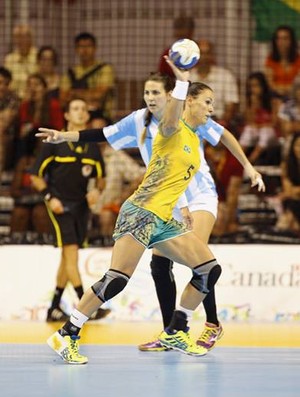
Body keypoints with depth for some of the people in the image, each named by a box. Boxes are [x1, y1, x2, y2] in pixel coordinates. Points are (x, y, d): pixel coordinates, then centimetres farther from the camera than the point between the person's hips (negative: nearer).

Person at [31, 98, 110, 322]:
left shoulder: (93, 147, 7)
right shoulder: (55, 143, -6)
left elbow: (100, 177, 19)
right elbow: (36, 175, -2)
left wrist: (97, 190, -3)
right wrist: (49, 197, -15)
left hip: (81, 205, 5)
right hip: (60, 204, -5)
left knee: (68, 257, 7)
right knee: (71, 251, -16)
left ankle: (55, 308, 15)